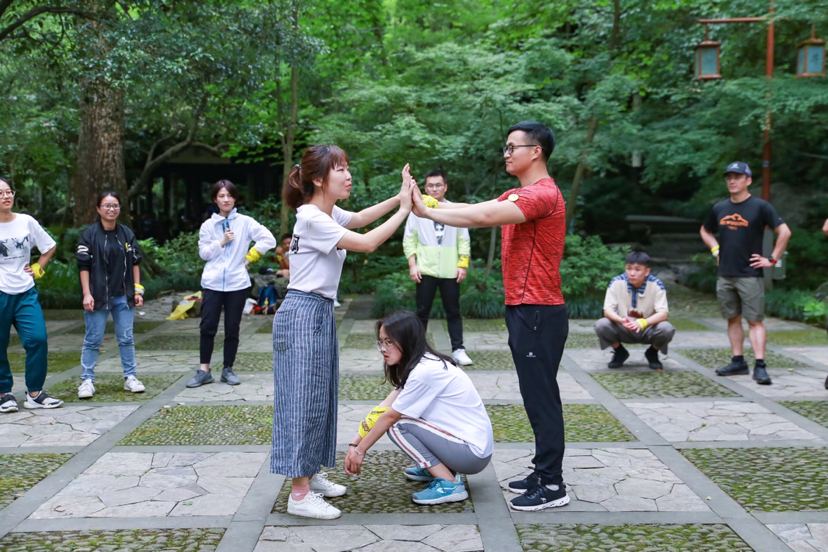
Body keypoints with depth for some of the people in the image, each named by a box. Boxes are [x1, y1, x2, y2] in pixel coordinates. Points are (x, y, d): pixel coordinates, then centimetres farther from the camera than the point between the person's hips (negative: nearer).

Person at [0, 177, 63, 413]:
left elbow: (49, 247, 17)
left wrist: (38, 269, 8)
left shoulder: (27, 222, 3)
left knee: (37, 339, -6)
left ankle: (34, 393, 5)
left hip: (26, 292, 2)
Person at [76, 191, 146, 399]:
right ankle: (87, 380, 8)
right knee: (93, 340, 1)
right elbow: (83, 266, -5)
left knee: (126, 339, 7)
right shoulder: (90, 234, -3)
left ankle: (130, 377, 16)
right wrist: (86, 294, -11)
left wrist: (138, 290, 6)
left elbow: (135, 263, 11)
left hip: (123, 296, 3)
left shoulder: (127, 234, 8)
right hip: (98, 296, -3)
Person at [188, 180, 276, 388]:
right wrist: (222, 242, -10)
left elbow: (269, 239, -5)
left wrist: (249, 257, -3)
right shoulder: (208, 225, 7)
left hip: (237, 283, -1)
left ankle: (228, 369, 15)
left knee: (232, 329, 4)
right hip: (213, 283, 1)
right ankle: (204, 370, 4)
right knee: (207, 326, -4)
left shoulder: (245, 222, 1)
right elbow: (204, 252, 2)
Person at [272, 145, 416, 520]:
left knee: (319, 397, 14)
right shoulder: (312, 219, -18)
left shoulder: (328, 214, 10)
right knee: (303, 398, -6)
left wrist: (399, 198, 15)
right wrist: (404, 209, -14)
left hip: (321, 313, 10)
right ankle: (300, 494, 0)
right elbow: (367, 243, -21)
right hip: (303, 313, -10)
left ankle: (310, 475, 25)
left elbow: (359, 218, 28)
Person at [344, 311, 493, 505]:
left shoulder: (425, 371, -21)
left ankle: (449, 484, -10)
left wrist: (360, 450, -3)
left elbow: (389, 416, -13)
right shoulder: (419, 365, 7)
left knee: (398, 425, -14)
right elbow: (382, 410, 5)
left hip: (474, 453, -9)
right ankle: (434, 468, 17)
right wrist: (354, 444, 0)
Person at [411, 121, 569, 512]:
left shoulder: (543, 194, -15)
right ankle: (544, 472, 24)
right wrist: (427, 202, -3)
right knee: (536, 396, 14)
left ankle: (552, 486, 4)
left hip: (538, 313, -10)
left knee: (541, 397, -5)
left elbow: (482, 217, -26)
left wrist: (426, 212, -19)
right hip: (522, 309, 10)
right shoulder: (516, 196, 19)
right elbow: (478, 212, 8)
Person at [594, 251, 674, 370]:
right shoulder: (617, 282, -18)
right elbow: (607, 310, -19)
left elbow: (663, 313, -24)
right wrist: (621, 320, -42)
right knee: (601, 325, -28)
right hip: (623, 329, 1)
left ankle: (652, 353, 5)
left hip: (647, 329, 0)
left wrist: (642, 323, -44)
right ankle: (620, 352, 4)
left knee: (667, 329, -31)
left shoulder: (656, 285, -19)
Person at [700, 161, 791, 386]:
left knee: (754, 321, -6)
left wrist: (772, 259, -10)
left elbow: (784, 232, -9)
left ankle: (760, 366, -7)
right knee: (733, 319, 10)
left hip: (750, 276, -5)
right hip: (725, 275, 5)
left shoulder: (760, 206, -6)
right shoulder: (719, 208, 10)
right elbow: (705, 231, 26)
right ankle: (738, 361, 18)